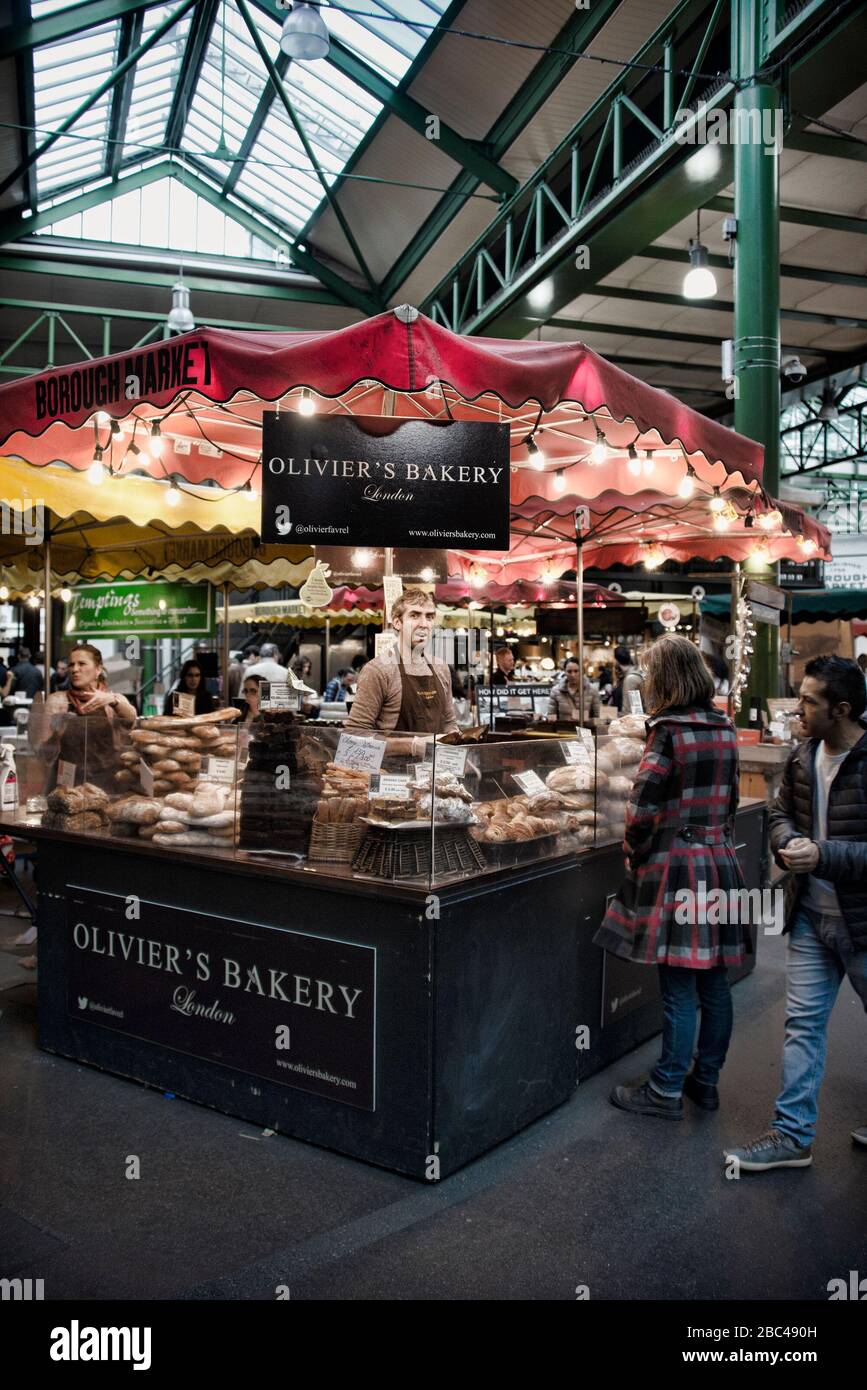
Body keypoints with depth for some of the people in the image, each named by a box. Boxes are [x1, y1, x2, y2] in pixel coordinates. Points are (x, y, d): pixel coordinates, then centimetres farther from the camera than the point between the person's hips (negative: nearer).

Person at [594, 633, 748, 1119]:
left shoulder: (669, 732, -15)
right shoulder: (725, 729, 7)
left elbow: (642, 809, -17)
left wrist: (635, 855, -2)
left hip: (675, 866, -7)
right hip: (720, 861, 7)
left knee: (679, 989, 1)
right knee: (714, 983, 14)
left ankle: (666, 1092, 14)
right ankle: (706, 1081, 28)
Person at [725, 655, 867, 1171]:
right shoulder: (803, 757, 2)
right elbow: (782, 812, 15)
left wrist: (823, 854, -27)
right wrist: (789, 841, -6)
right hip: (812, 916, 6)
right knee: (803, 1022, 9)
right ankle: (793, 1135, 18)